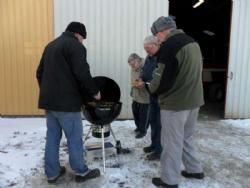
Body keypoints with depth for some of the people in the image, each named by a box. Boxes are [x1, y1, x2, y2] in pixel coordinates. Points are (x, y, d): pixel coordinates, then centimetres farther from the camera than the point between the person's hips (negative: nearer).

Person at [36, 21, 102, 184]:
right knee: (74, 138, 4)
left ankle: (52, 173, 23)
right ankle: (81, 172, 17)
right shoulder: (75, 45, -8)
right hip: (66, 101, -8)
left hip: (48, 100, 8)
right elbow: (82, 74, -19)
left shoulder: (51, 45, 18)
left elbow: (40, 73, 20)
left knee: (52, 137, 13)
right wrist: (94, 91, -6)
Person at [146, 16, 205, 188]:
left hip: (175, 103, -9)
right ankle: (195, 169, 36)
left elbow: (161, 79, -20)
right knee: (186, 138, 23)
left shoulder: (169, 46, -18)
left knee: (172, 143, 5)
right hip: (194, 100, 9)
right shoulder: (193, 42, 10)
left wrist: (148, 87, 0)